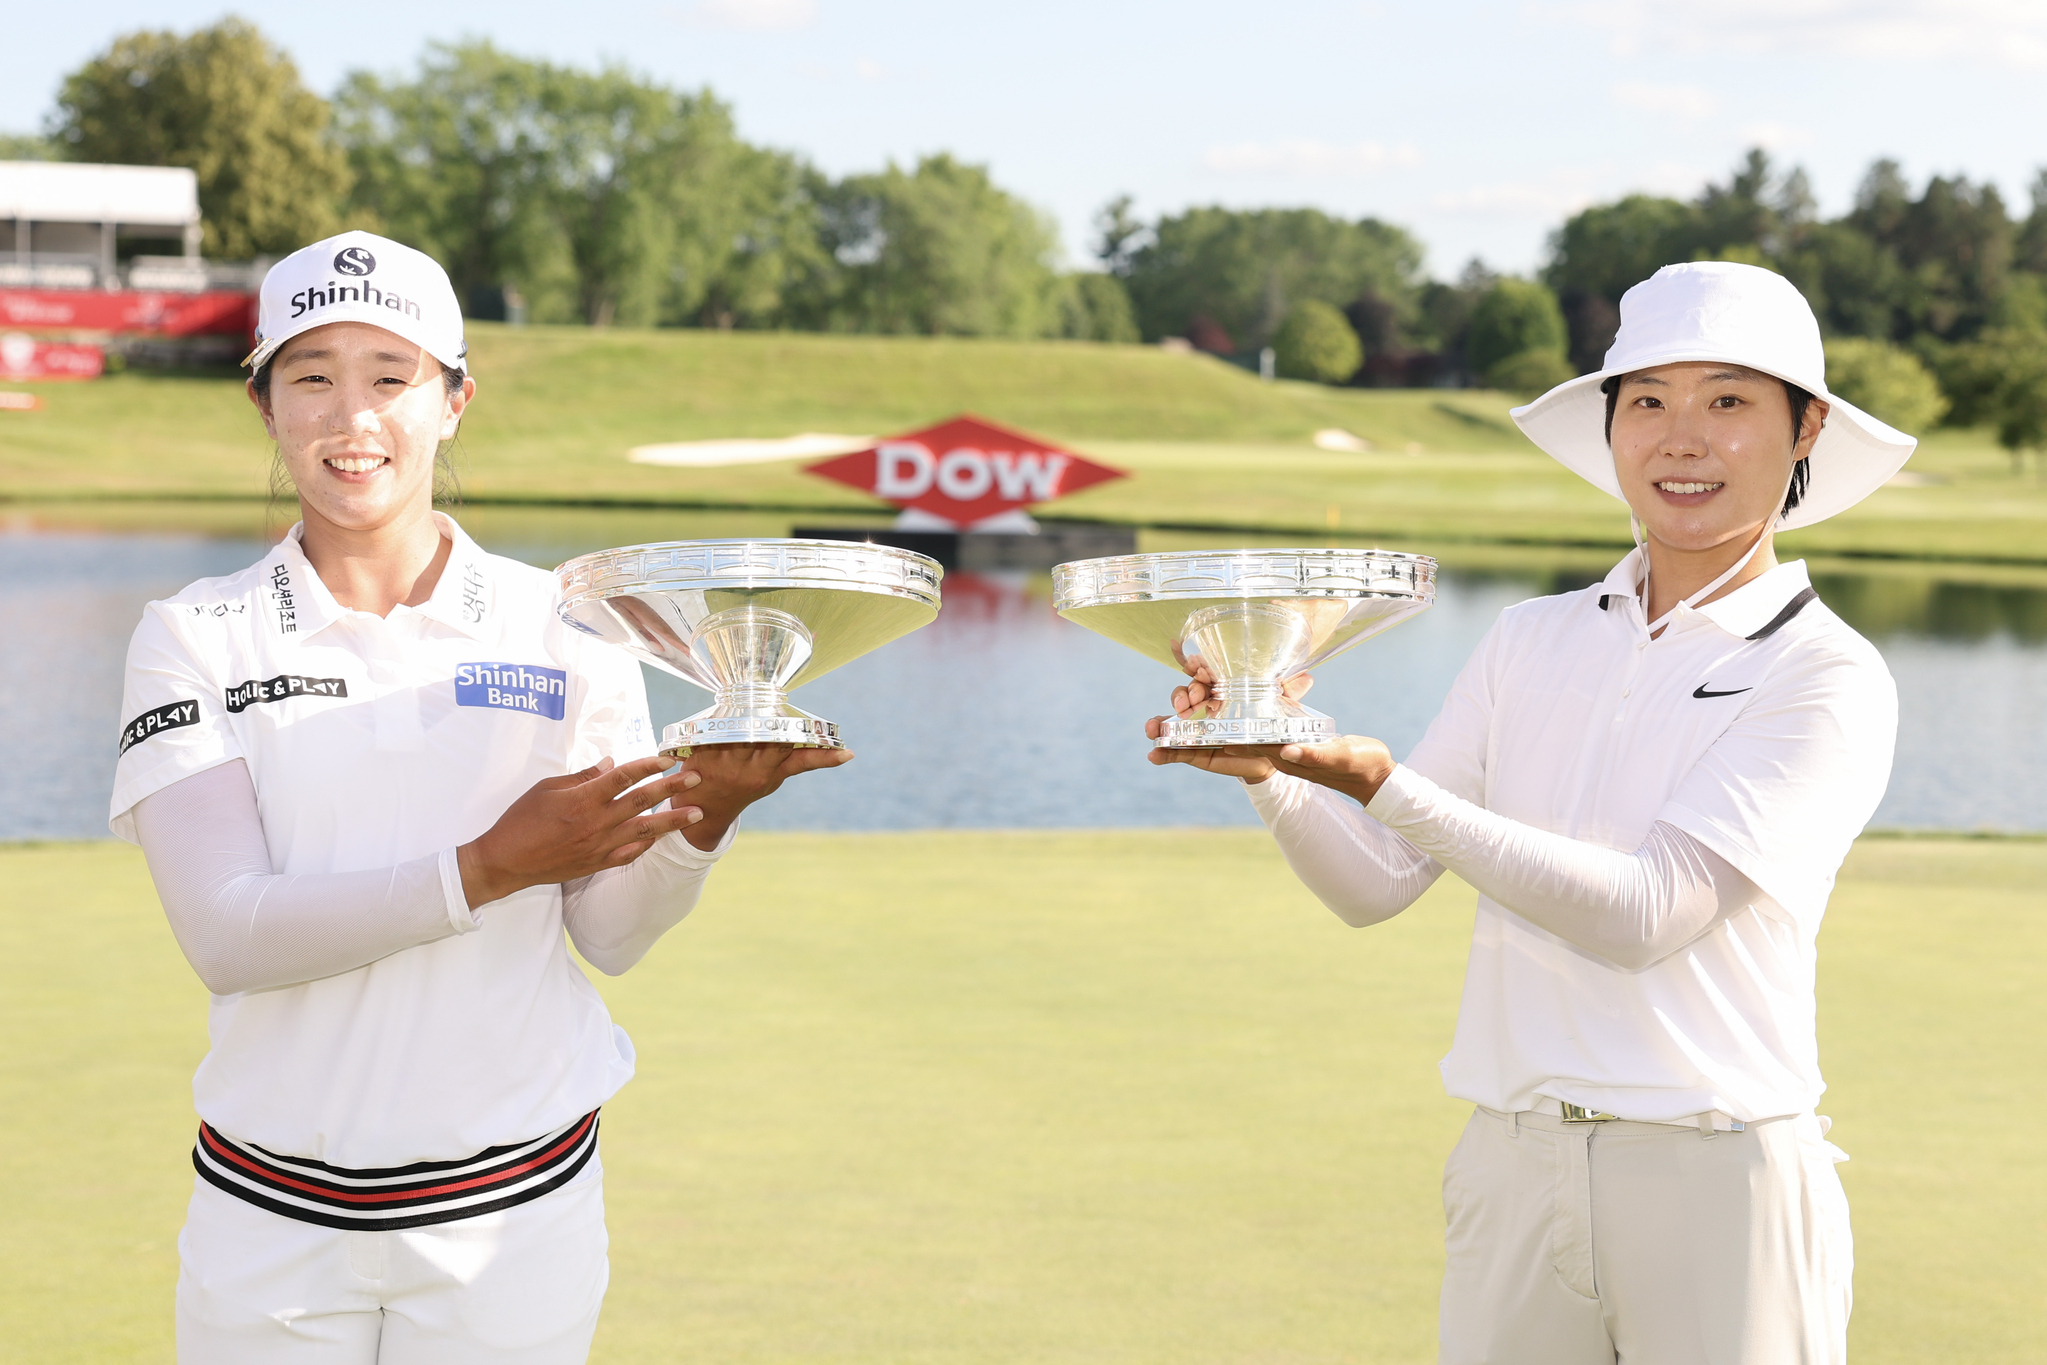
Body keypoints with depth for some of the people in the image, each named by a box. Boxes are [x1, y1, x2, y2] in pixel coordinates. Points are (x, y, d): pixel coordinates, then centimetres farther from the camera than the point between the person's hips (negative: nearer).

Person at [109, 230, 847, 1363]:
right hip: (271, 1219, 0)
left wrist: (703, 816, -20)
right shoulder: (196, 637, -2)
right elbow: (227, 937, -14)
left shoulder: (561, 629, 0)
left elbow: (611, 934, -1)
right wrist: (487, 869, -24)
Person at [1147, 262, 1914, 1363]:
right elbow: (1374, 884, 6)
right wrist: (1269, 771, -13)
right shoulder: (1533, 643, 7)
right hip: (1512, 1174, 4)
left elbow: (1645, 913, -17)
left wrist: (1385, 784, -21)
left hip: (1717, 1187, -3)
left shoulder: (1827, 676, -6)